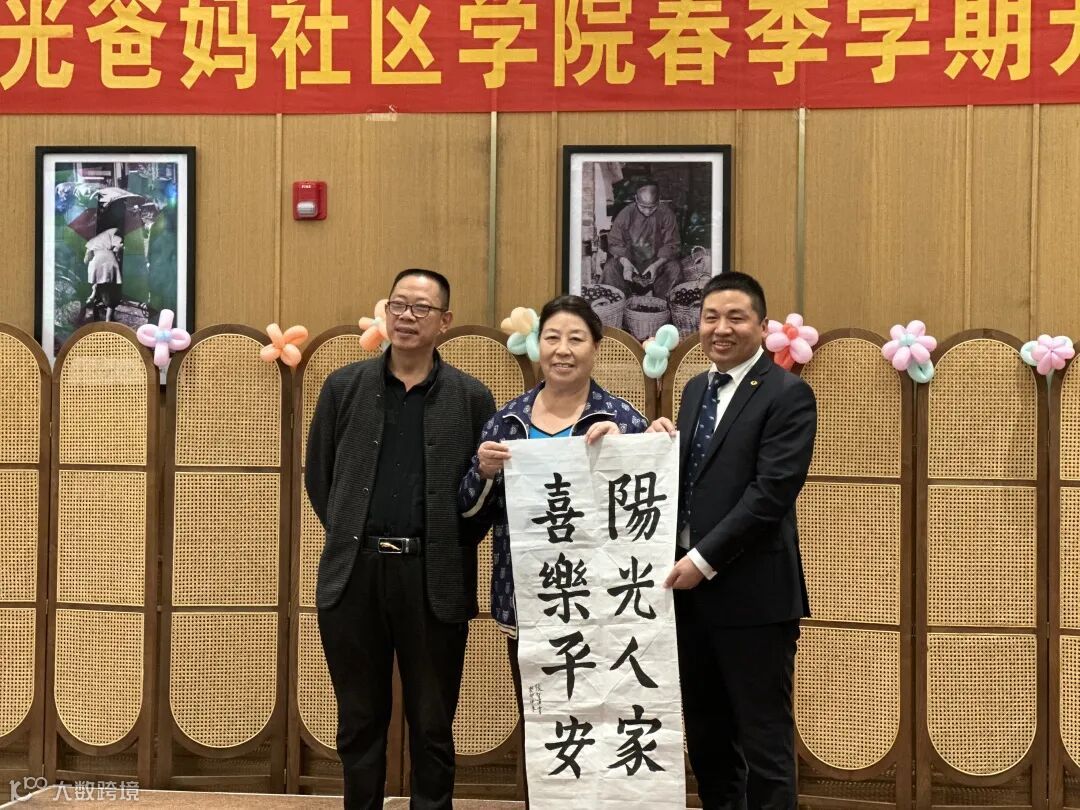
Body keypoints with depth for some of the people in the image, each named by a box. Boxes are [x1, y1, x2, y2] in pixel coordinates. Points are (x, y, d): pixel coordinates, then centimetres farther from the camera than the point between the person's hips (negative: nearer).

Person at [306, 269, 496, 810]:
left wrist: (456, 547, -2)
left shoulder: (471, 398, 2)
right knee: (359, 719, 11)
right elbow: (318, 473, 12)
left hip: (435, 579, -1)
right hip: (354, 573, 2)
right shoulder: (344, 387, 7)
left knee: (432, 723, 7)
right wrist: (348, 535, 8)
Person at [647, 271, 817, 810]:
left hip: (753, 594, -7)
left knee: (763, 739, 0)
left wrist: (704, 560, -18)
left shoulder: (788, 394, -8)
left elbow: (771, 492, -17)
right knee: (705, 735, 14)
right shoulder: (696, 389, 15)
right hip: (691, 588, 8)